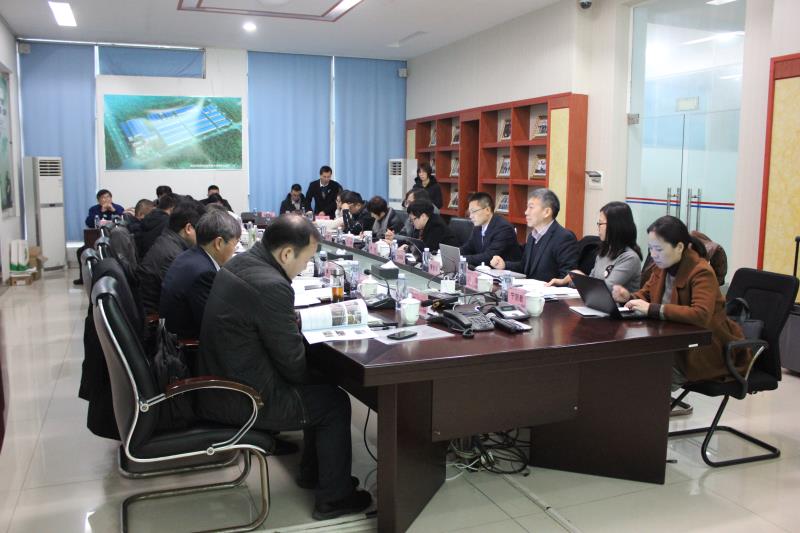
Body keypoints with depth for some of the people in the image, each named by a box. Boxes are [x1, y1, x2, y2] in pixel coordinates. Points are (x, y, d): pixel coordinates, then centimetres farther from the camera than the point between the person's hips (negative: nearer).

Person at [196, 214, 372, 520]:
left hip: (219, 385, 9)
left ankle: (312, 471, 38)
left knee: (317, 388, 22)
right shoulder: (272, 286, -28)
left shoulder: (238, 264, 2)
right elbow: (292, 361, -18)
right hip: (240, 400, -9)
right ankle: (333, 497, 21)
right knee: (335, 402, 7)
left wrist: (290, 321, 0)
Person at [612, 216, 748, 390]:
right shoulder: (663, 266, 3)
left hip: (704, 353, -7)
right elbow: (646, 294, 16)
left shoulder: (702, 273, -20)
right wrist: (628, 297, -7)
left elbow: (700, 315, -34)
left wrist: (653, 309, -34)